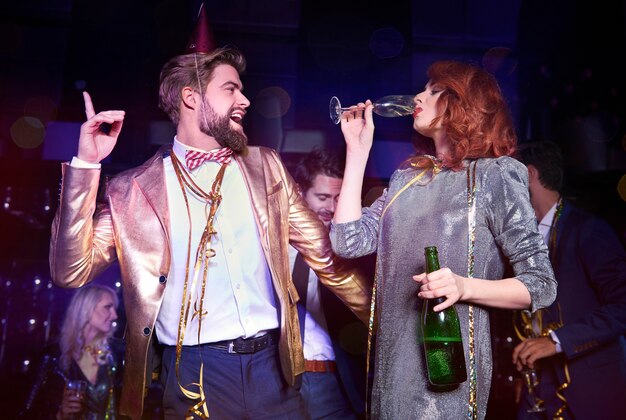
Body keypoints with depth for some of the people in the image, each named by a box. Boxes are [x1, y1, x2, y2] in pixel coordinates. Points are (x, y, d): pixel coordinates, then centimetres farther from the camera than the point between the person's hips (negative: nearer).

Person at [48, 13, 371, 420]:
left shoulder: (266, 166, 8)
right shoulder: (134, 188, -1)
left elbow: (320, 249, 12)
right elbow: (71, 271, -6)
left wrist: (378, 314, 15)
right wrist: (86, 164, -12)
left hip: (272, 364, 3)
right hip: (194, 373, -2)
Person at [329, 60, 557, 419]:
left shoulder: (494, 174, -8)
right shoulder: (408, 176, 9)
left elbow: (541, 286, -8)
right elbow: (349, 241, -1)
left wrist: (465, 287, -26)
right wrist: (358, 150, 2)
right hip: (391, 361, 6)